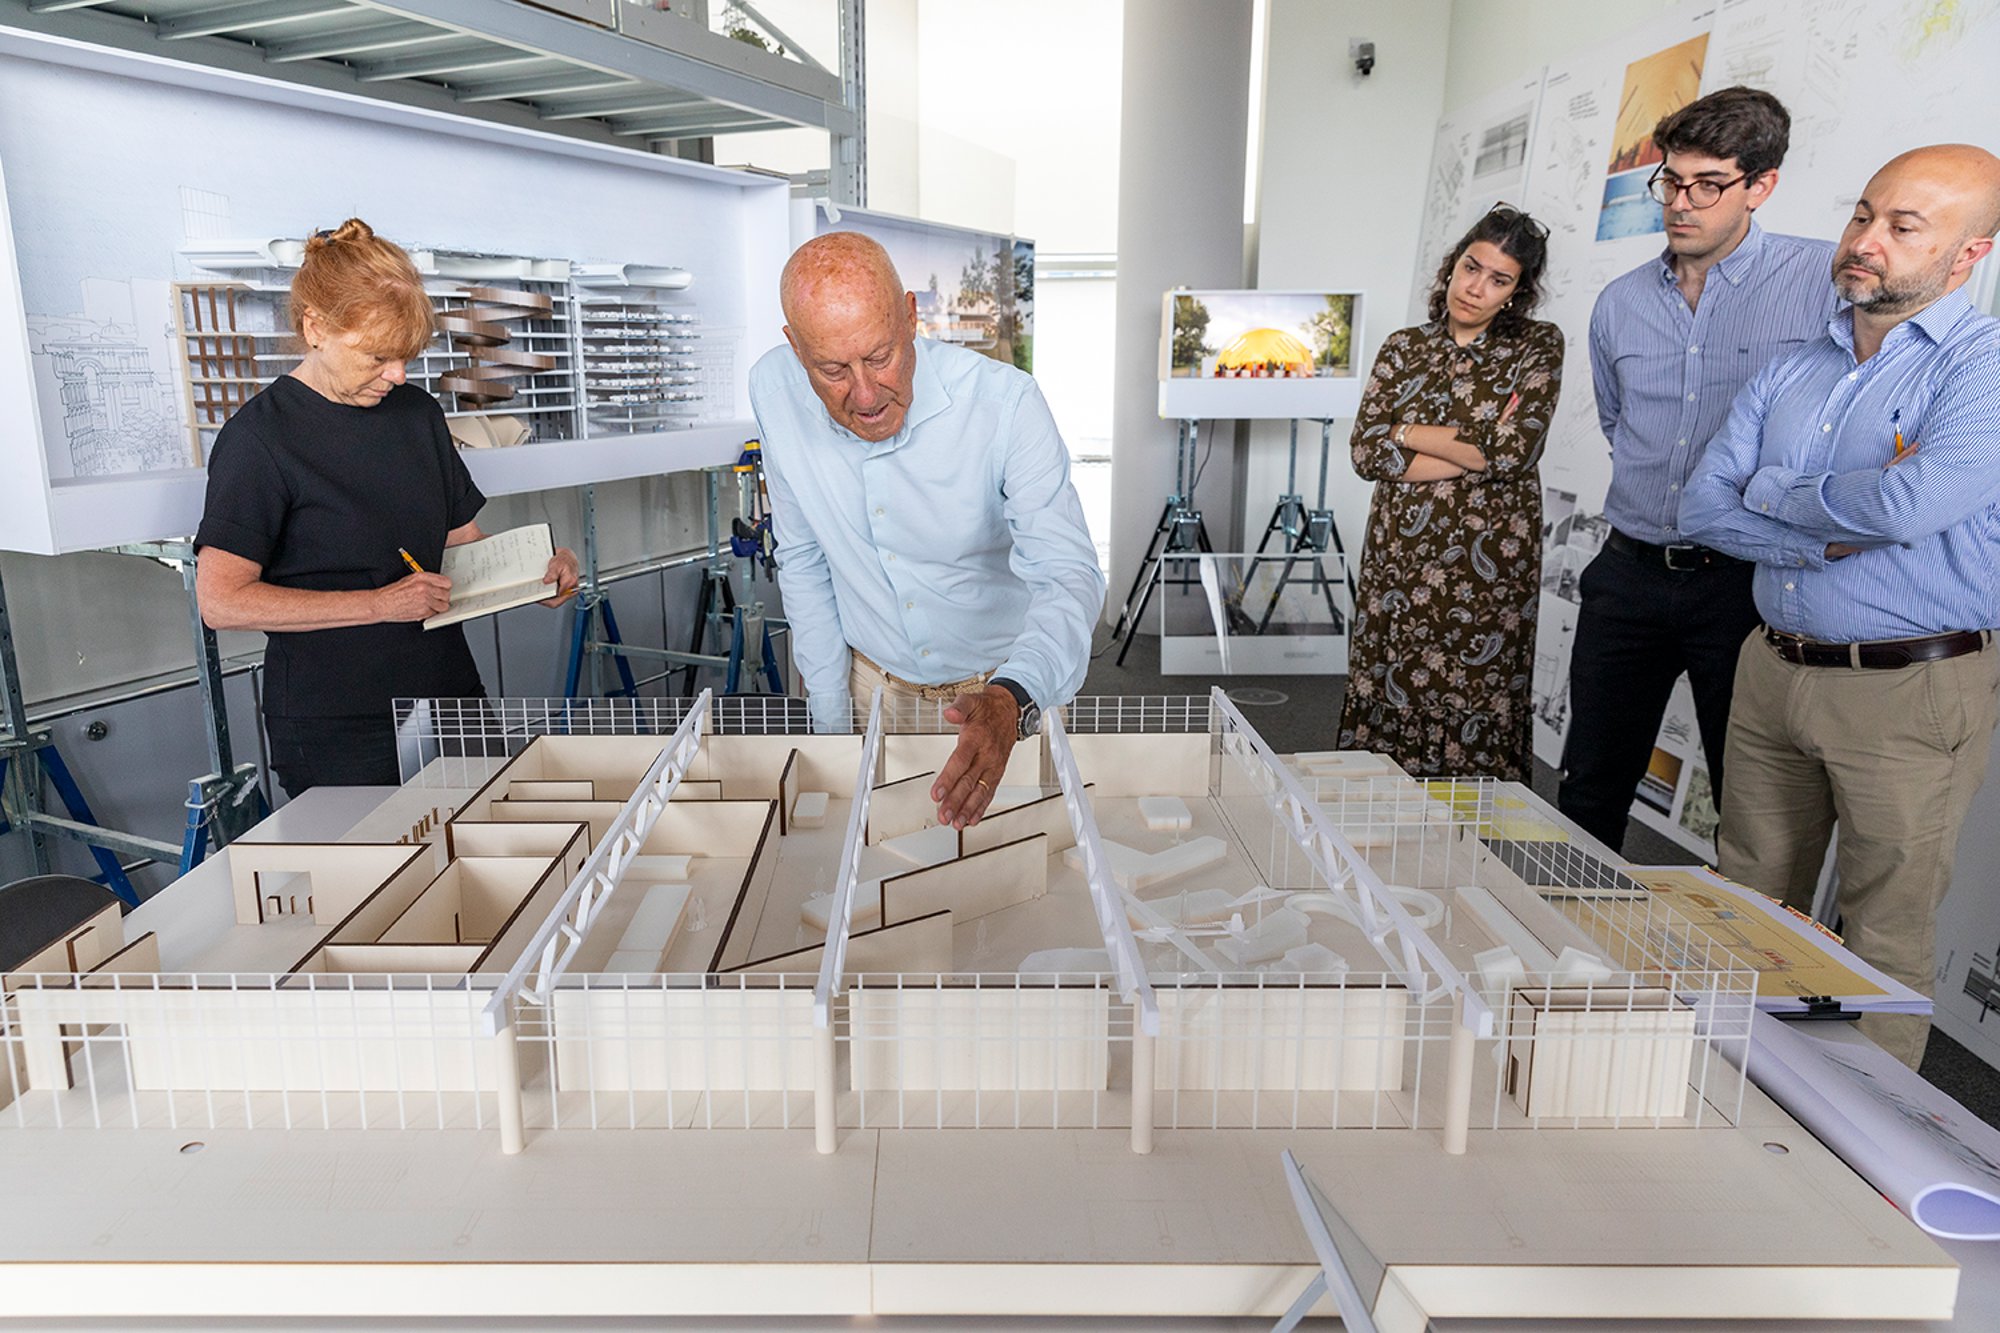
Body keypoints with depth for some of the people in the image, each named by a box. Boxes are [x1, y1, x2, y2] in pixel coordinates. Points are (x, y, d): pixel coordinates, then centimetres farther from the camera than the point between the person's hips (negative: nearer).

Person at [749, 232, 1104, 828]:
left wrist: (1012, 700, -50)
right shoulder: (773, 390, -16)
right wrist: (830, 710, -1)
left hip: (1011, 682, -2)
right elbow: (803, 557, -3)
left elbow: (1069, 576, -31)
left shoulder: (1005, 401, -27)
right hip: (877, 682, 2)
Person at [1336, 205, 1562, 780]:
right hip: (1398, 560, 2)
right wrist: (1478, 453, -8)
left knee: (1474, 720, 1)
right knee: (1383, 711, 4)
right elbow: (1367, 452, -3)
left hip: (1486, 566, -2)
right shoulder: (1403, 348, 9)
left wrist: (1409, 433, -4)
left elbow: (1515, 452, -12)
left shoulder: (1538, 346, 3)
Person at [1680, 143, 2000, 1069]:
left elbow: (1914, 500, -27)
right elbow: (1704, 506, 3)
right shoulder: (1794, 368, 11)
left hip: (1909, 692, -6)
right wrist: (1833, 531, -13)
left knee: (1883, 943, 6)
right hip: (1773, 670, 6)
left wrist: (1775, 491, -9)